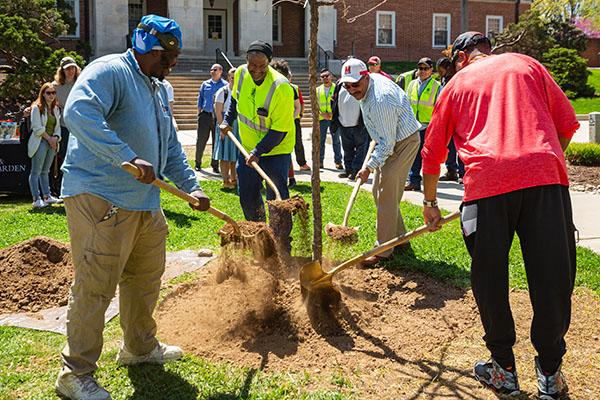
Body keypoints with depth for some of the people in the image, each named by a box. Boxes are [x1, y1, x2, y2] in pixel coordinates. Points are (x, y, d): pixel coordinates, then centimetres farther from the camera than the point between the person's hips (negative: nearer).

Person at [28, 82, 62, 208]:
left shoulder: (56, 108, 16)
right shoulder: (37, 108, -5)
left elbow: (57, 126, 14)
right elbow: (37, 128, -11)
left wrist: (55, 138, -3)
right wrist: (49, 138, -9)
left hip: (52, 142, 7)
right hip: (40, 142, -6)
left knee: (45, 171, 12)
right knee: (36, 172, -6)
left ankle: (47, 196, 15)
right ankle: (36, 199, -9)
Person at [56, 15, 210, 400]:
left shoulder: (160, 90, 18)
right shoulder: (110, 71, -12)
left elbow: (171, 150, 24)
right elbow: (78, 113, -30)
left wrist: (193, 187, 15)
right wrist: (129, 158, -33)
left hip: (146, 202, 10)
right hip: (99, 198, -9)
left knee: (146, 277, 19)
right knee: (94, 287, -6)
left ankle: (140, 347, 38)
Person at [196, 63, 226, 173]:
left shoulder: (225, 85, 2)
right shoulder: (205, 84, 11)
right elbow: (200, 100, 15)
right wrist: (199, 113, 8)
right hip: (205, 115, 2)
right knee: (201, 140, 2)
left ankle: (215, 166, 13)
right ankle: (198, 163, 15)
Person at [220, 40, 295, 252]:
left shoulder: (281, 87, -26)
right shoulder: (241, 74, -7)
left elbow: (279, 131, -23)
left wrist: (258, 152, -26)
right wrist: (228, 120, 10)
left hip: (276, 149, -6)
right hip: (248, 148, 6)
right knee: (247, 196, 14)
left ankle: (283, 249, -1)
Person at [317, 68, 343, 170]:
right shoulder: (318, 90, 11)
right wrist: (321, 114, -8)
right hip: (322, 119, 2)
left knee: (336, 141, 0)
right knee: (321, 140, 3)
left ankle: (338, 161, 5)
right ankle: (320, 161, 10)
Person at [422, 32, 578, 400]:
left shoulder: (457, 83, 23)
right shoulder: (526, 64, 23)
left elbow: (432, 152, 25)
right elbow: (567, 123, 15)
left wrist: (430, 202, 35)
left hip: (488, 183, 0)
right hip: (546, 177, 1)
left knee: (489, 279, 12)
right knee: (553, 276, 7)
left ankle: (504, 369, 21)